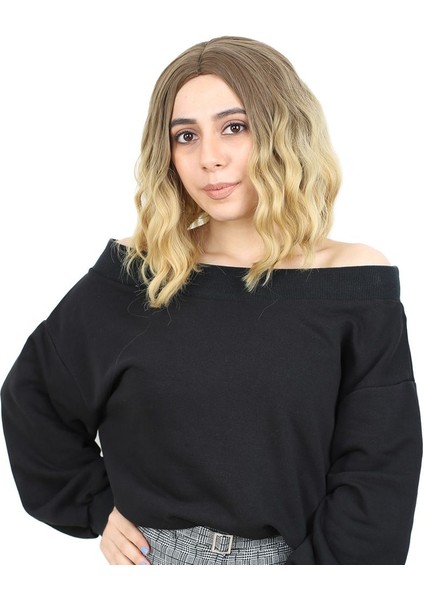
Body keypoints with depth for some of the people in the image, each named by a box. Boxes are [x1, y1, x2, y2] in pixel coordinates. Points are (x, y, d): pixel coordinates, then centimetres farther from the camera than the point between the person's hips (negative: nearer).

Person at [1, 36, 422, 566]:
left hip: (298, 555, 0)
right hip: (150, 554, 1)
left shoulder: (355, 284, -11)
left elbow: (377, 478, -12)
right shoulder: (135, 274, -8)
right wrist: (95, 507, -2)